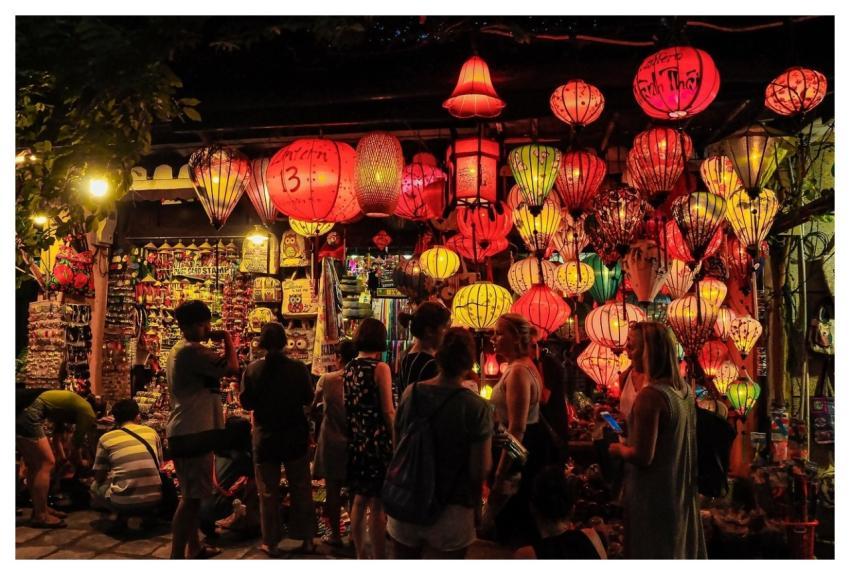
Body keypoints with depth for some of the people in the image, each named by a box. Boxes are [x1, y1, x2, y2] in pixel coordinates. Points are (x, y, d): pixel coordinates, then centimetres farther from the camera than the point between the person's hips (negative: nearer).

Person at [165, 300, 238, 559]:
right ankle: (177, 556, -5)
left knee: (193, 494, 20)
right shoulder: (192, 350, -16)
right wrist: (227, 338, -11)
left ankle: (194, 547, 33)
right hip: (193, 432, -11)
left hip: (188, 431, 11)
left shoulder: (179, 351, 17)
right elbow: (232, 368, -22)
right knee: (192, 496, -8)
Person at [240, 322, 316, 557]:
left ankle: (271, 542, 19)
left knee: (268, 492, 12)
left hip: (265, 438, 0)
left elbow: (246, 403, -5)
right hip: (295, 436, 0)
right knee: (301, 489, 13)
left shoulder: (252, 369, -12)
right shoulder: (298, 368, -13)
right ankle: (307, 539, 19)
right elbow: (308, 398, -2)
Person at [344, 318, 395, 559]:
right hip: (377, 441, -7)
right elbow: (388, 411, -14)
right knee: (377, 504, 2)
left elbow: (347, 407, 9)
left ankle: (360, 555, 28)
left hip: (355, 440, 7)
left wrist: (353, 433, 18)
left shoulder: (349, 368, 6)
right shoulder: (380, 367, -13)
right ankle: (379, 557, 9)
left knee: (360, 499, 17)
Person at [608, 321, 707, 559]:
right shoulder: (685, 390, 2)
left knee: (651, 553, 6)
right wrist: (631, 440, 19)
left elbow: (642, 457, -24)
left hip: (654, 497, -8)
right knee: (681, 550, 20)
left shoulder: (650, 395, -24)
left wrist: (617, 448, -6)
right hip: (682, 495, 8)